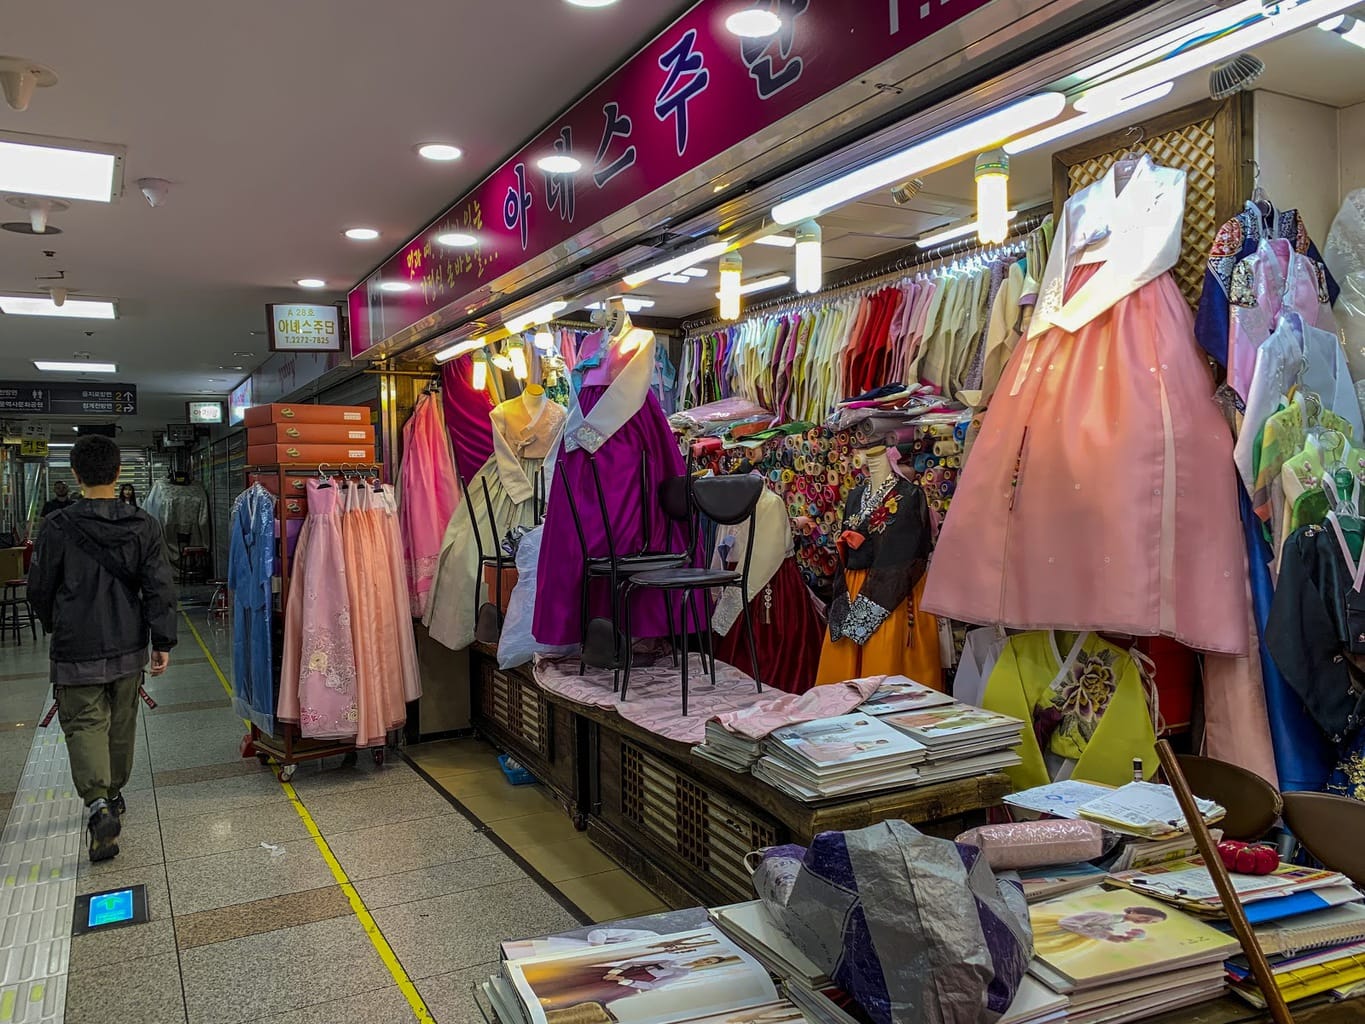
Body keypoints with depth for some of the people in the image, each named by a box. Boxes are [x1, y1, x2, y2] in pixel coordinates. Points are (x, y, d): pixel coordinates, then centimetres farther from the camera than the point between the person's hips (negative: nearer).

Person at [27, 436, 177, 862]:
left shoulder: (58, 527, -12)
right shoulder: (142, 525, -5)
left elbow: (40, 589, -1)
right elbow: (159, 587, -7)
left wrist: (56, 626, 19)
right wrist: (163, 641, -1)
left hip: (77, 650, -3)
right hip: (128, 648, 3)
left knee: (84, 723, 1)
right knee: (121, 724, 18)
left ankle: (97, 802, -18)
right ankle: (114, 794, 33)